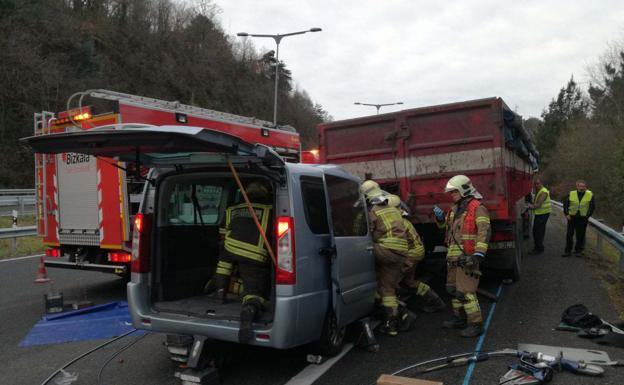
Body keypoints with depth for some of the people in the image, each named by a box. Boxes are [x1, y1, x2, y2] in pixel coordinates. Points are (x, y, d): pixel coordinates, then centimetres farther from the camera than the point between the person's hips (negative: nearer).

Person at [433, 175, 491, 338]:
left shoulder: (477, 208, -11)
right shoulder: (455, 209, 16)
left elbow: (484, 231, -20)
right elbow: (445, 225, 29)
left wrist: (479, 254, -29)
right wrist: (440, 217, 7)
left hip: (467, 257, -9)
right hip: (453, 257, 9)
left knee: (465, 292, -10)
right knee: (453, 289, 17)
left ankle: (476, 325, -1)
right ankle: (459, 319, 30)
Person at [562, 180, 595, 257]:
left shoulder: (590, 195, -3)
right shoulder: (571, 194, -1)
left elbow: (592, 206, 3)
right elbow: (565, 204, 6)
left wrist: (588, 216, -4)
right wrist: (566, 214, -2)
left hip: (583, 218, -1)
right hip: (572, 217, 1)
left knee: (580, 235, 6)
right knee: (569, 234, 4)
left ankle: (578, 251, 19)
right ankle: (568, 251, 13)